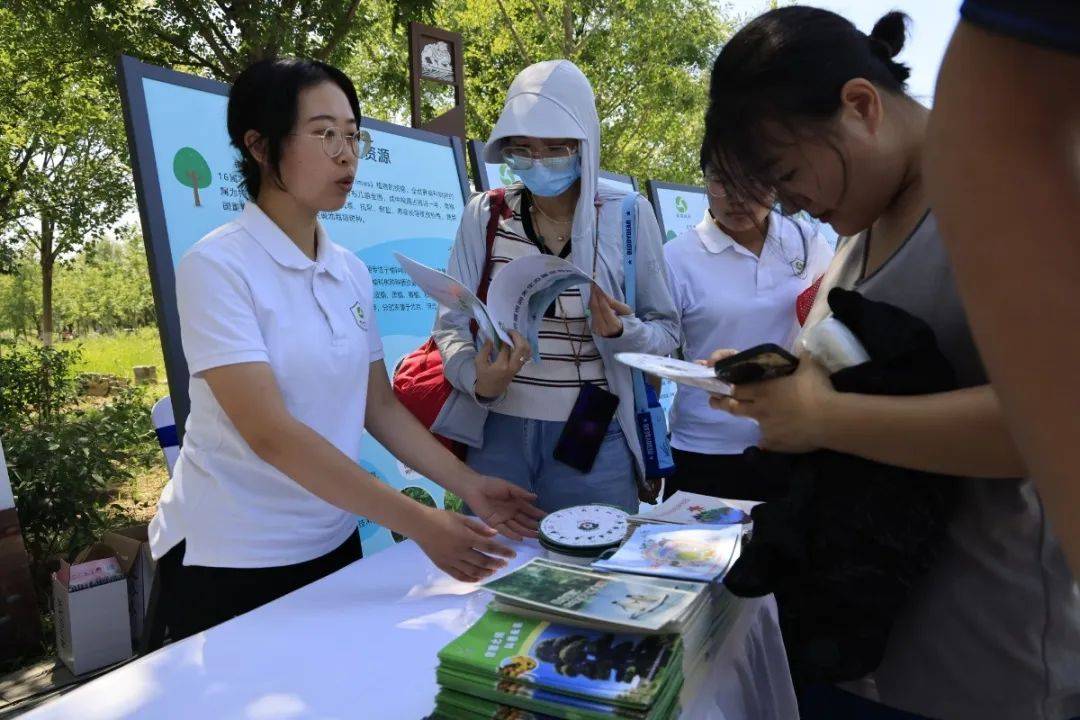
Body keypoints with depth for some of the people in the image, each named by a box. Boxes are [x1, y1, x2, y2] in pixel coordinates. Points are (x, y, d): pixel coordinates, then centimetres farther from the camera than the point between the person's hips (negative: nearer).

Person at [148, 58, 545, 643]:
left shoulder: (351, 272, 3)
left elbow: (379, 406, 6)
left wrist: (470, 486, -3)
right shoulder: (216, 265, -16)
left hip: (332, 545, 6)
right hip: (228, 562, -5)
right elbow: (270, 433, -25)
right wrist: (416, 521, -30)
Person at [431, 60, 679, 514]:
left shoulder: (628, 216, -3)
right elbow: (452, 324, 0)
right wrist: (477, 378, -20)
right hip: (497, 433, 1)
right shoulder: (484, 215, 0)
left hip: (593, 438, -1)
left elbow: (664, 332, 1)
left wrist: (620, 332, -20)